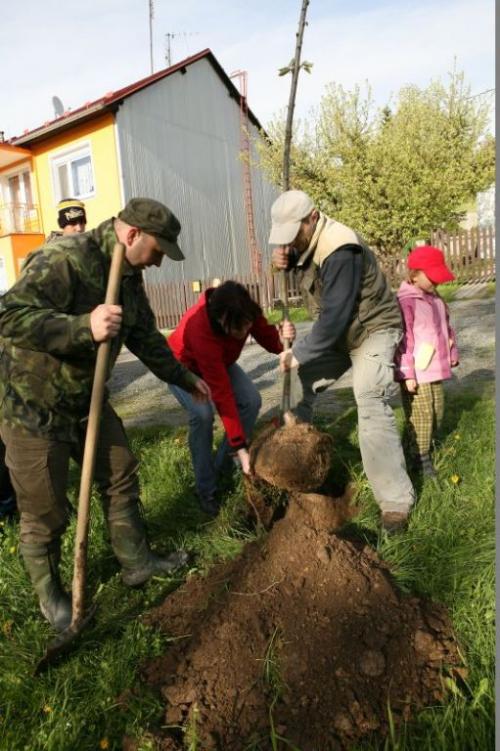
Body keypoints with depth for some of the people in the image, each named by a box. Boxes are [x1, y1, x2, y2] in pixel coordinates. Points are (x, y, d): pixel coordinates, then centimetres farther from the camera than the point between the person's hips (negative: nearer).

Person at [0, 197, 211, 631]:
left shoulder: (129, 274, 3)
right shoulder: (63, 259, -25)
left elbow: (144, 335, 14)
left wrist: (183, 378, 17)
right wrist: (84, 327, -43)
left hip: (87, 400, 8)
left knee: (121, 476, 14)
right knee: (45, 512, 6)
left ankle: (137, 563, 33)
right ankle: (50, 595, 30)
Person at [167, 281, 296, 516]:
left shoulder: (245, 313, -29)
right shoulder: (200, 329, -44)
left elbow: (269, 342, -17)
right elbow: (222, 393, -43)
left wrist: (282, 337, -43)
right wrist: (240, 448, -39)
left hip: (220, 362, 6)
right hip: (182, 366, -5)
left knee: (251, 400, -15)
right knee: (203, 414, -30)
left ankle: (222, 468, 2)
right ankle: (206, 490, -11)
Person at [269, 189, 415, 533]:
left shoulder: (340, 251, -31)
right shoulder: (306, 239, -2)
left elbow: (335, 317, -33)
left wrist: (299, 354, -25)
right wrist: (284, 259, -8)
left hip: (373, 329, -9)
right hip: (337, 331, 9)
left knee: (371, 404, -22)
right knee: (301, 385, 10)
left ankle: (397, 501, -13)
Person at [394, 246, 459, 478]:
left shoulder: (436, 298, 12)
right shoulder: (405, 301, -18)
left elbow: (446, 327, 23)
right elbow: (403, 340, -21)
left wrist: (452, 354, 23)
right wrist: (407, 373, -22)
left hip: (436, 369, 9)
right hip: (417, 373, -9)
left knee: (437, 410, 18)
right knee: (420, 415, -1)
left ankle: (425, 444, 37)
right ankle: (420, 456, 13)